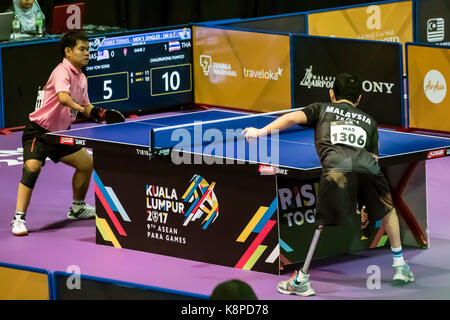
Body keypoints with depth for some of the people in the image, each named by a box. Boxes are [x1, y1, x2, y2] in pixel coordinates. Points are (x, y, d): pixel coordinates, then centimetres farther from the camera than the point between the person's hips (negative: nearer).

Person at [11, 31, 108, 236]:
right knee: (32, 167, -27)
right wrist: (81, 107, -52)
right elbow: (63, 98, -38)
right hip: (39, 131, -9)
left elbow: (84, 106, 17)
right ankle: (19, 219, -25)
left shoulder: (81, 78, 8)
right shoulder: (62, 72, -20)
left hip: (60, 133, 9)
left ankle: (77, 208, 33)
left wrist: (102, 115, -1)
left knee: (87, 163, 14)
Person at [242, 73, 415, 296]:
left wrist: (262, 131, 6)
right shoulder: (369, 121, 34)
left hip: (335, 167, -2)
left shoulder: (322, 109, 29)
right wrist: (368, 204, 34)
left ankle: (302, 280, 10)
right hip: (368, 168, 2)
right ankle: (400, 267, 33)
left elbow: (293, 117, 10)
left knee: (322, 223, 12)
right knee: (388, 210, 29)